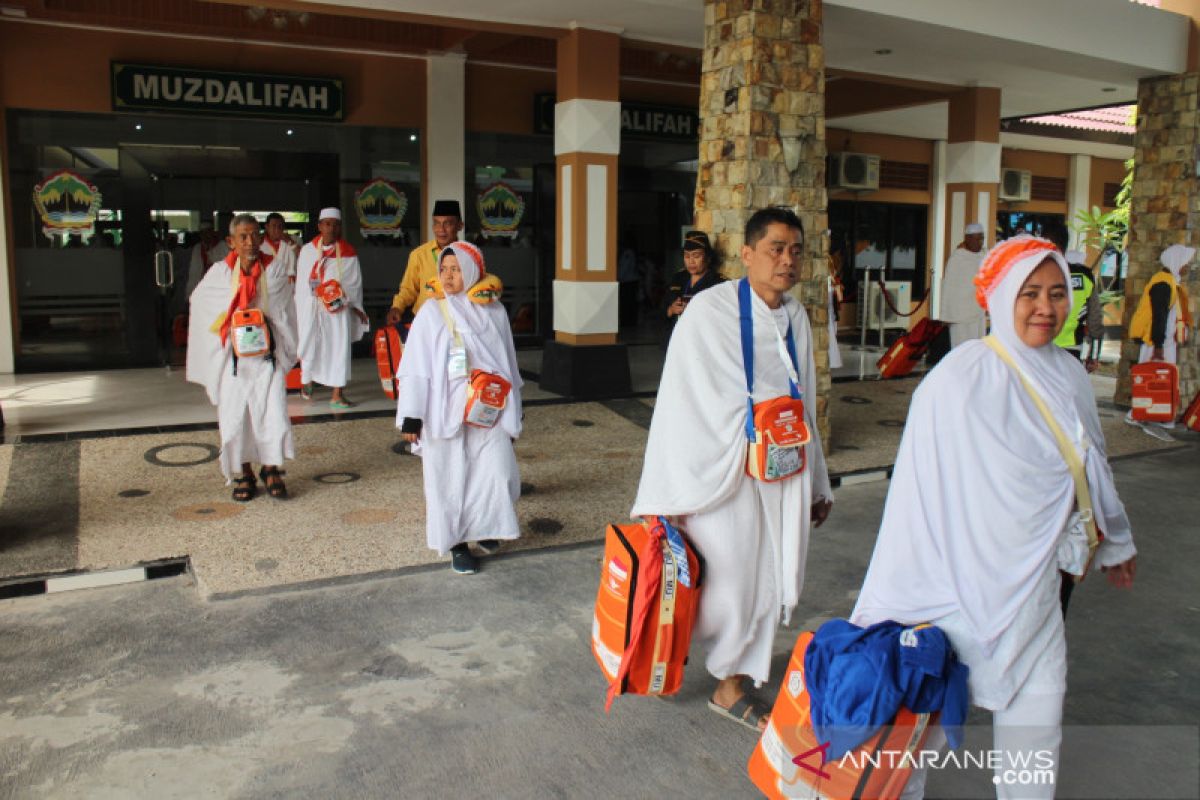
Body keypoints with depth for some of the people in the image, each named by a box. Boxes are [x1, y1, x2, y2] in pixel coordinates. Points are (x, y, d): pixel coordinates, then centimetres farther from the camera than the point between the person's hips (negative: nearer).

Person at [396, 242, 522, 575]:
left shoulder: (493, 310, 5)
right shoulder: (432, 311, -3)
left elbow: (508, 362, 12)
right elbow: (416, 366, -4)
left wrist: (511, 411, 14)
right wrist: (411, 416, -8)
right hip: (445, 410, -2)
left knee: (498, 473, -3)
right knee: (450, 476, 5)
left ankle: (484, 527, 26)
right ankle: (457, 543, 22)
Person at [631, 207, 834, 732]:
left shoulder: (796, 317, 7)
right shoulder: (710, 311, -13)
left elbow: (806, 403, 14)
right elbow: (681, 404, -14)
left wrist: (817, 484, 18)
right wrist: (668, 495, -14)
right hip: (725, 469, -6)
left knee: (763, 579, 12)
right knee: (725, 576, 2)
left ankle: (733, 684, 31)